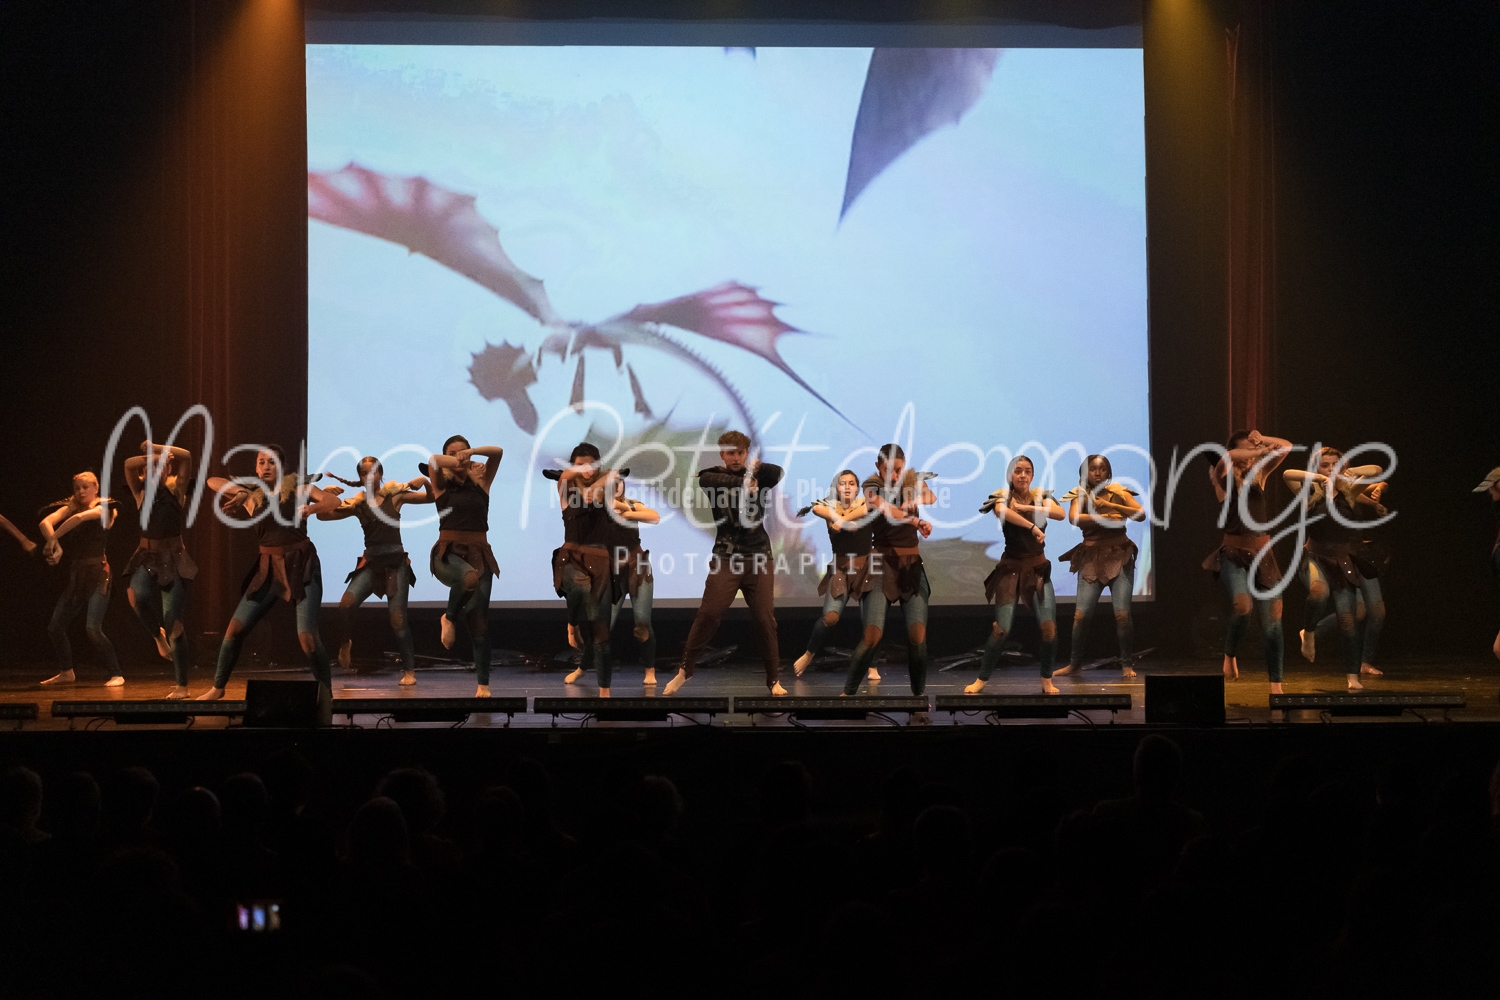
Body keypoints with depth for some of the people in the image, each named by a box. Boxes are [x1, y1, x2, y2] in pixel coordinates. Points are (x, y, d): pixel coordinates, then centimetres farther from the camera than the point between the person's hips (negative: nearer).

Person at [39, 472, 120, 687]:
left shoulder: (103, 508, -3)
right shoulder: (71, 507, 12)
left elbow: (80, 518, -22)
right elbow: (46, 522, -6)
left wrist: (52, 540, -19)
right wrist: (55, 545, -22)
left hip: (97, 573, -6)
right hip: (75, 574, 6)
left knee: (93, 628, -19)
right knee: (55, 626, 6)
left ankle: (116, 675, -12)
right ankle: (67, 672, 25)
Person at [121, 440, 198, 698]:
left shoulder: (176, 491, -2)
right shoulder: (142, 492, 2)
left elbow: (186, 457, -15)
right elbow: (129, 465, -16)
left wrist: (155, 449, -8)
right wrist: (150, 457, -10)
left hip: (173, 560, -2)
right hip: (147, 558, 2)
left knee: (172, 618, -8)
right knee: (137, 597, -30)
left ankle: (181, 684, 2)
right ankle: (158, 636, 2)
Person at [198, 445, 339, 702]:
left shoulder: (295, 484, 1)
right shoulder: (252, 498, 8)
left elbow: (333, 500, -9)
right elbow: (213, 482, 2)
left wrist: (309, 509, -27)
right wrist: (241, 492, -11)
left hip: (302, 565, -4)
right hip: (268, 568, 4)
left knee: (307, 636, -15)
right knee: (236, 627, -1)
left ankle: (326, 692, 1)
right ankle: (217, 687, 17)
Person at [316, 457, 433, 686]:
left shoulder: (395, 495, 3)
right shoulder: (357, 503, 5)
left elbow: (432, 497, 6)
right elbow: (323, 516, 4)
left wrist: (425, 482, -13)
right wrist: (324, 496, -13)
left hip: (396, 562, -1)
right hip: (371, 562, 1)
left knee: (398, 618, -8)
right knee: (346, 604, -21)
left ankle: (409, 670, 4)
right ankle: (346, 643, 8)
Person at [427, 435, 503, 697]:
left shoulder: (480, 484, 11)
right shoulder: (442, 485, 6)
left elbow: (498, 452, -1)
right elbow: (433, 461, -14)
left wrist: (471, 453, -12)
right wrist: (459, 467, -18)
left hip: (479, 552, 3)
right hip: (448, 552, -3)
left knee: (479, 620, 0)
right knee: (469, 577, -38)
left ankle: (483, 685, 6)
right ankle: (449, 618, -10)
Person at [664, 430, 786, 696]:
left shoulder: (760, 477, 7)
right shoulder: (714, 475, 2)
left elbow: (777, 473, -15)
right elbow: (706, 479, -22)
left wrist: (758, 468, -34)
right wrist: (742, 481, -35)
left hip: (759, 555, 1)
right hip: (726, 556, -1)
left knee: (764, 618, -1)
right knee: (708, 613, -9)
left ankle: (774, 680, 8)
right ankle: (685, 670, 5)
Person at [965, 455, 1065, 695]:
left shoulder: (1041, 497, 4)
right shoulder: (1003, 497, -4)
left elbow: (1061, 513, -16)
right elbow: (1002, 511, -29)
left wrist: (1027, 507, -22)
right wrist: (1033, 526, -37)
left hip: (1038, 568, 2)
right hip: (1011, 569, -2)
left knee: (1049, 627, -9)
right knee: (1002, 629, -8)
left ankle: (1047, 680, 7)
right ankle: (981, 679, 7)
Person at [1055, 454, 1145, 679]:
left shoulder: (1118, 492, 5)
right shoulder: (1079, 494, 4)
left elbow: (1141, 514, -9)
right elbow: (1074, 517, -16)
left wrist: (1111, 505, -20)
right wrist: (1104, 518, -22)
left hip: (1119, 557, 0)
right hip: (1092, 559, 0)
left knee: (1122, 613, -8)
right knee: (1081, 614, -4)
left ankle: (1126, 664, 3)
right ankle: (1074, 663, 12)